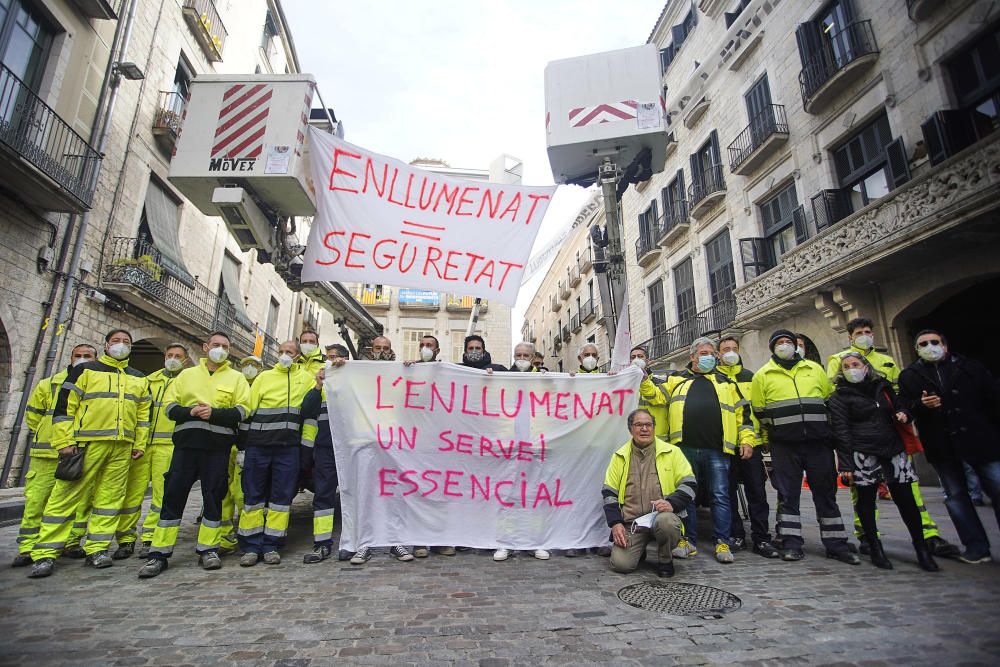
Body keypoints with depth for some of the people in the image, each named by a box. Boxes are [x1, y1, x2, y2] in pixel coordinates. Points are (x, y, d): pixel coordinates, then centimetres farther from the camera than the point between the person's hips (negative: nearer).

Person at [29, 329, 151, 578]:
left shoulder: (139, 379, 17)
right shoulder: (85, 370, 6)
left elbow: (144, 413, 17)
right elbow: (64, 405, 0)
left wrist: (140, 444, 10)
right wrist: (64, 441, -8)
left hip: (122, 447, 4)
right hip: (87, 443, -3)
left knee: (110, 497, 4)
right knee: (66, 496, -3)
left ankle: (96, 548, 12)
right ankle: (45, 553, 7)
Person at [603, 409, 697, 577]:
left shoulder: (672, 452, 4)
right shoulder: (620, 456, 9)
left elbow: (690, 484, 2)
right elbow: (609, 492, 9)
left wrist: (672, 503, -16)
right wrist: (615, 523, -3)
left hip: (662, 516, -1)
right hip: (630, 522, 2)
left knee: (666, 521, -36)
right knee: (621, 564, -17)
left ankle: (665, 560, -3)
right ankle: (638, 550, 20)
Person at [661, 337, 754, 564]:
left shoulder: (724, 382, 18)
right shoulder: (676, 379, 16)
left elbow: (741, 411, 15)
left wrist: (746, 439, 6)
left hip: (717, 450, 0)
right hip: (685, 448, 0)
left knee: (720, 496, 1)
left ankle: (723, 543, 11)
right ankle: (688, 542, 15)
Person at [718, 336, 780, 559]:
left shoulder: (750, 376, 16)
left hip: (751, 442, 2)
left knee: (757, 491, 2)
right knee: (729, 492, 5)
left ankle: (761, 538, 10)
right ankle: (736, 535, 16)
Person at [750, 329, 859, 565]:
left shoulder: (815, 369, 13)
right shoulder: (763, 375, 6)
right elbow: (759, 412, 8)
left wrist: (830, 432, 13)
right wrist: (770, 439, 6)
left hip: (819, 442, 2)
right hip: (784, 445, -2)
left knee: (826, 493, 8)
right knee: (788, 494, 3)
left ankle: (836, 544, 19)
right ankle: (791, 544, 10)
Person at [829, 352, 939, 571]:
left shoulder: (883, 386, 14)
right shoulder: (840, 396, -1)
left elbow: (898, 407, 28)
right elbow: (840, 431, -7)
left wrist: (903, 414, 2)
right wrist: (846, 464, -12)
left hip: (893, 450, 4)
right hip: (863, 455, -4)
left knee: (906, 499, 3)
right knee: (866, 500, 0)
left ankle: (921, 547, 18)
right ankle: (874, 547, 12)